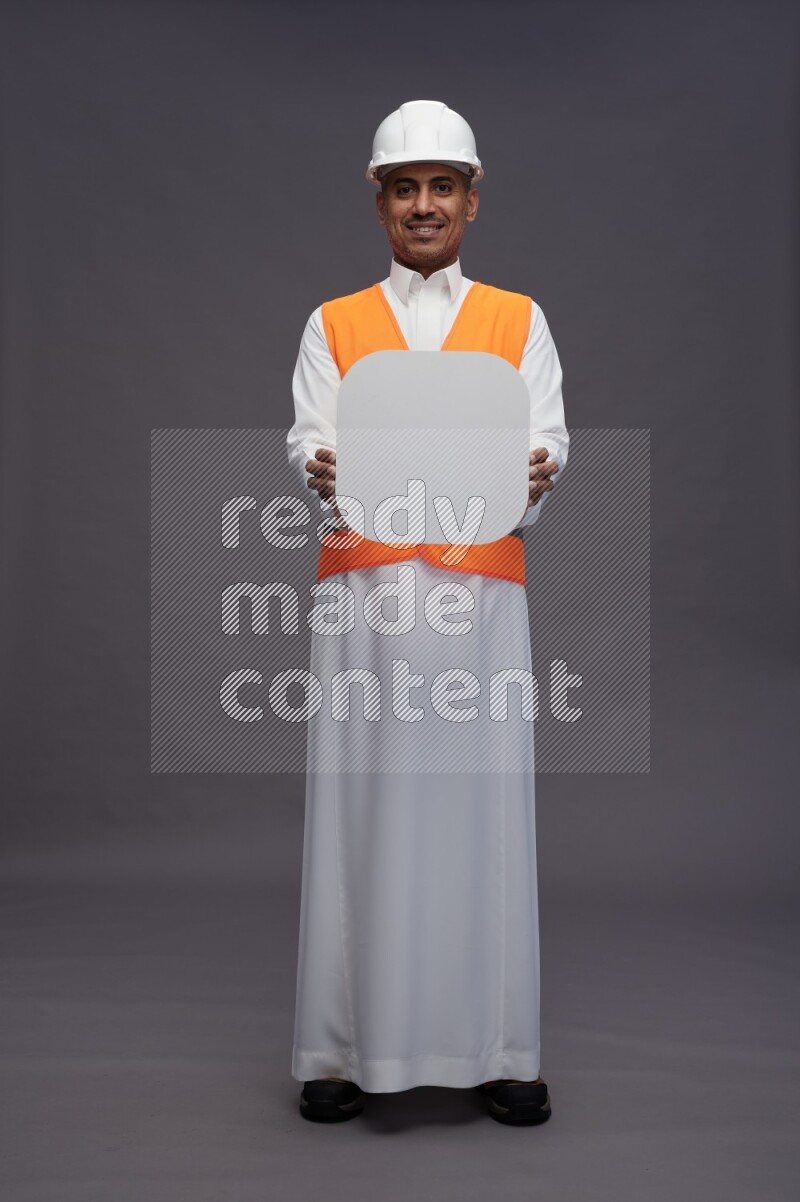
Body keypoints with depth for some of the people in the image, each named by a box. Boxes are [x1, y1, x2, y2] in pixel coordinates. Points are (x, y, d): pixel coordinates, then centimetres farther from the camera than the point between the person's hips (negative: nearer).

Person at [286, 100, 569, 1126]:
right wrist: (321, 474, -22)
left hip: (481, 588, 0)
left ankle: (492, 1050, 9)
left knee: (480, 803, -1)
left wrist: (535, 473, -21)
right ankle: (348, 1049, 9)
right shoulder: (332, 326, 15)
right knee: (364, 806, -1)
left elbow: (546, 439, 3)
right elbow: (307, 441, 2)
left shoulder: (519, 321, 15)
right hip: (364, 587, 0)